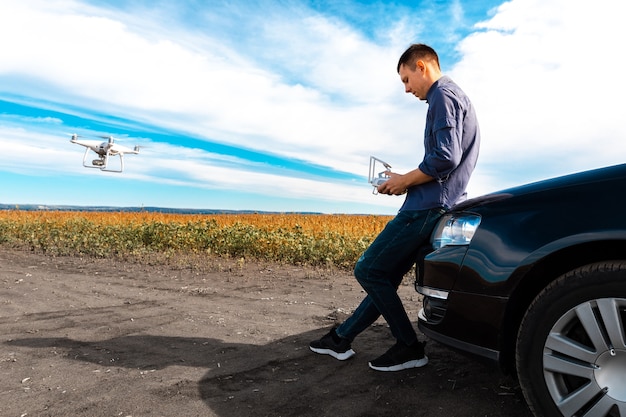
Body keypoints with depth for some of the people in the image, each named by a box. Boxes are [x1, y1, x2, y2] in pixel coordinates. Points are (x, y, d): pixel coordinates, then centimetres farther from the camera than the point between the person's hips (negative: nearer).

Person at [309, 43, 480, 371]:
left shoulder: (443, 95, -8)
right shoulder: (454, 98, 24)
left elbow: (444, 158, -22)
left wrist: (404, 181, -8)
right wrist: (406, 182, 13)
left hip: (427, 207, -11)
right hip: (433, 206, 11)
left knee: (368, 271, -4)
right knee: (386, 275, 12)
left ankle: (410, 348, 7)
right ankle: (341, 338, 23)